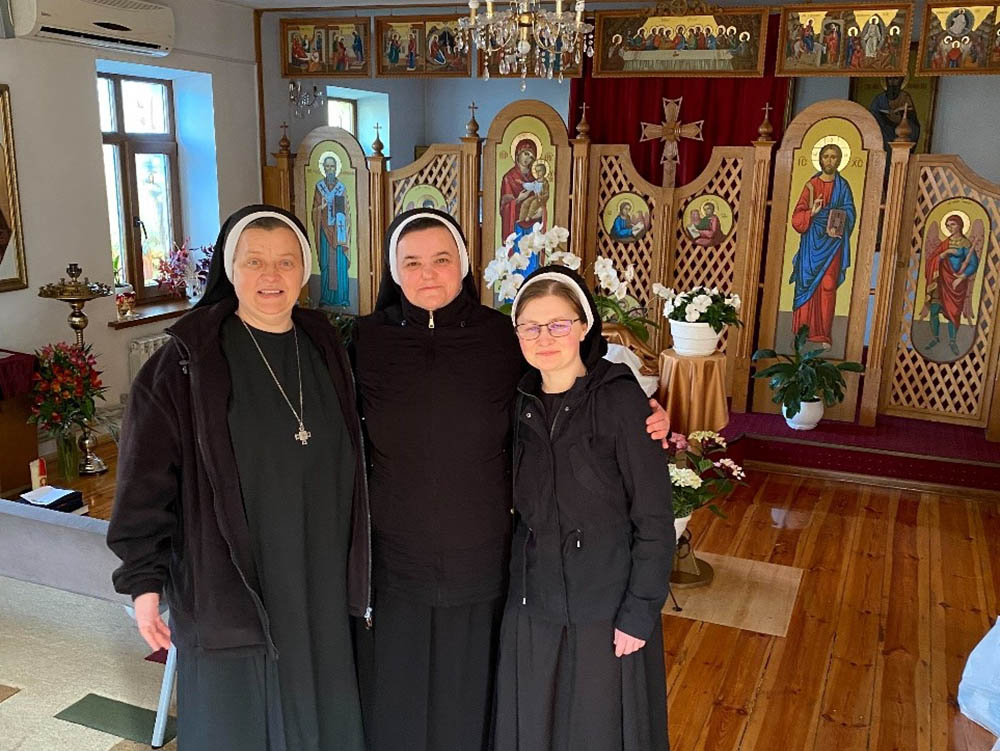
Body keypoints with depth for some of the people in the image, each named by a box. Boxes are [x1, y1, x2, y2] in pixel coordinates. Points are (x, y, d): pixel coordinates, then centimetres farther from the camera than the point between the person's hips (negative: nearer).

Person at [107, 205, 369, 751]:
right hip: (227, 585, -4)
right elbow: (145, 475, -10)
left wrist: (352, 571, 11)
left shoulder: (325, 348, 4)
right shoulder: (189, 359, -10)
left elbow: (345, 464, 9)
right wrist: (144, 578, -11)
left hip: (317, 585, 4)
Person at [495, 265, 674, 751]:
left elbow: (655, 518, -13)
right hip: (532, 604, 4)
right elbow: (521, 506, 8)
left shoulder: (620, 399, -14)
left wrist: (640, 612, -13)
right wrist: (513, 580, 4)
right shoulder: (521, 404, 1)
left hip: (606, 608, -4)